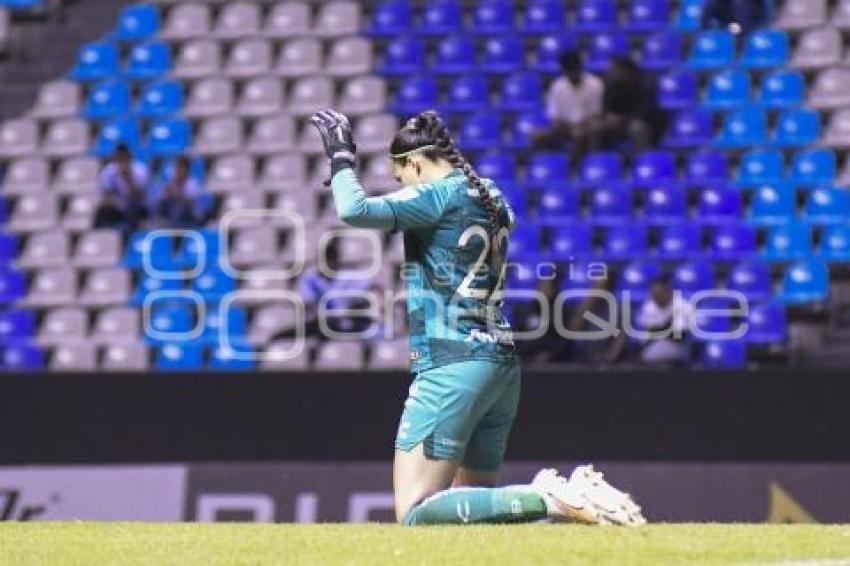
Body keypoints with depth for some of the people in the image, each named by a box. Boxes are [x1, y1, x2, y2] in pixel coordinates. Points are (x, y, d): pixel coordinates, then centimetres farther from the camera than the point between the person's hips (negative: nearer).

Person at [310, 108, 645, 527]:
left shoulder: (440, 194, -8)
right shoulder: (491, 199, 17)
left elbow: (353, 210, -19)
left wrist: (341, 157, -1)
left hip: (452, 366, -9)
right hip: (502, 366, 9)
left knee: (415, 515, -10)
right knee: (474, 504, 17)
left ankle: (546, 499, -26)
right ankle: (573, 494, -6)